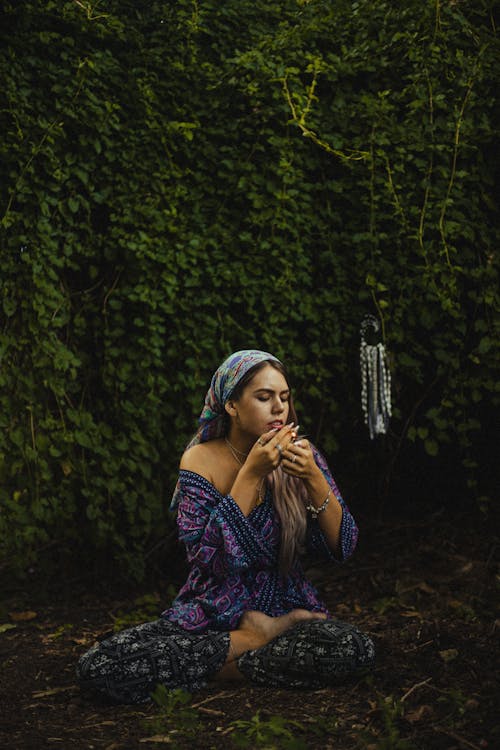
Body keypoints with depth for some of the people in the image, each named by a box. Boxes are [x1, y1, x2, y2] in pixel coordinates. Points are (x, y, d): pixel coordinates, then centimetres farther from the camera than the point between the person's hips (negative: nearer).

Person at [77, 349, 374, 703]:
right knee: (99, 666, -24)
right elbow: (207, 558, -20)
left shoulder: (299, 455, -2)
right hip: (212, 613, -1)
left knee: (354, 649, -32)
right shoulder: (201, 460, -8)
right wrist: (251, 474, -23)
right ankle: (255, 639, -12)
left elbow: (341, 547, -6)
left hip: (286, 607, 1)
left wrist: (313, 478, -20)